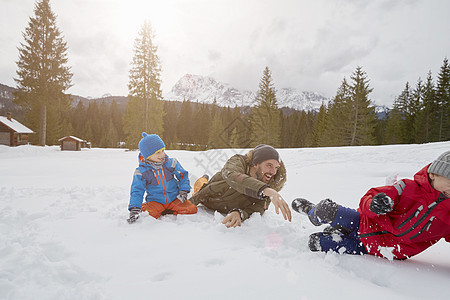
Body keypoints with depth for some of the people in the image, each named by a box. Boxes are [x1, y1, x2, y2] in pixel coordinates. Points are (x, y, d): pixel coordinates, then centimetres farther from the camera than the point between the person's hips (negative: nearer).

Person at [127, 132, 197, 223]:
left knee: (192, 209, -17)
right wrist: (134, 209, -21)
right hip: (155, 201, -1)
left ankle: (171, 211, 4)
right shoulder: (141, 172, -8)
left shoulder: (171, 163, -5)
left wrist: (183, 191, -10)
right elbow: (137, 191, -8)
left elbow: (183, 176, 4)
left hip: (174, 199, 1)